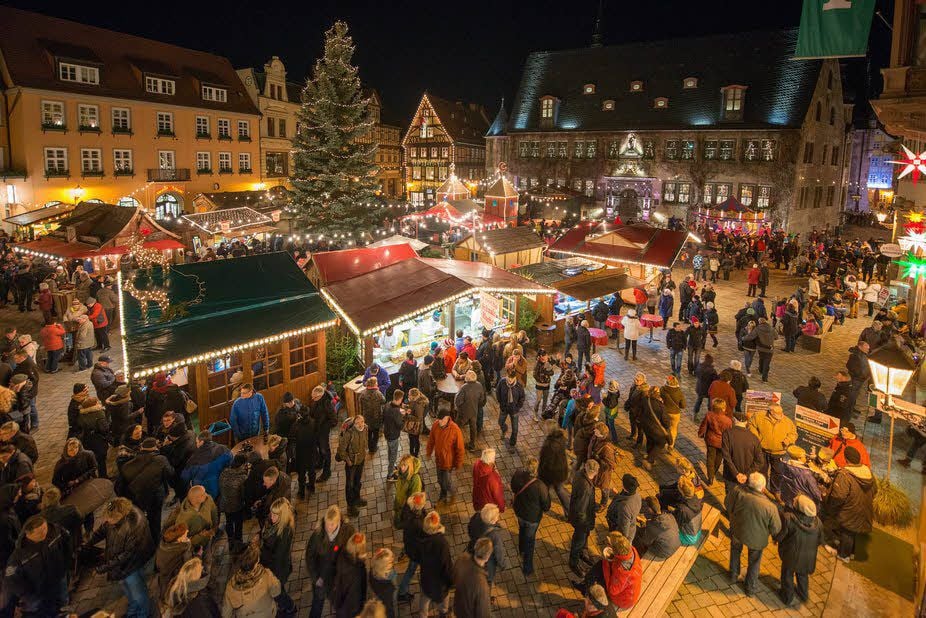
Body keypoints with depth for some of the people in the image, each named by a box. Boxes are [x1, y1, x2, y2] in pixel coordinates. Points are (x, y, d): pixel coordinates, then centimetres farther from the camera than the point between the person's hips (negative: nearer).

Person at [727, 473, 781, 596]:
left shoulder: (738, 491, -30)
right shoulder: (770, 507, -33)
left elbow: (729, 507, -11)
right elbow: (776, 529, -18)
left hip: (737, 531, 2)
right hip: (756, 539, -2)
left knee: (735, 550, 34)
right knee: (754, 562, 27)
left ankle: (733, 576, 53)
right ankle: (750, 588, 47)